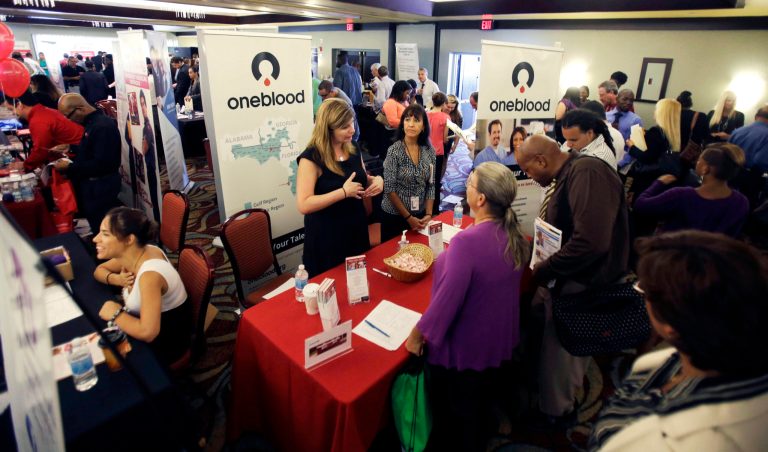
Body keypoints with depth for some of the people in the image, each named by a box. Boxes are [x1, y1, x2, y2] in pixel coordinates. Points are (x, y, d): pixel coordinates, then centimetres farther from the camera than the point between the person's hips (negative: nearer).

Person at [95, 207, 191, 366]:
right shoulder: (134, 253, -9)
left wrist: (116, 314, -24)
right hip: (146, 320, 7)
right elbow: (100, 270, 11)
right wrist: (116, 279, -11)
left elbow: (147, 333, -41)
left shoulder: (149, 274, -34)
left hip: (167, 341, -7)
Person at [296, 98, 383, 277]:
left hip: (356, 230, 7)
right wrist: (344, 192, -27)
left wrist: (376, 180, -5)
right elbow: (304, 205, -26)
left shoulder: (353, 150, 2)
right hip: (326, 237, -6)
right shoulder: (311, 158, -19)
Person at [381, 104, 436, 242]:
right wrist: (408, 217, -14)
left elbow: (431, 185, 4)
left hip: (420, 215, 4)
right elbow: (389, 188, -15)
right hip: (394, 215, -4)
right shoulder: (394, 151, -14)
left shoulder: (429, 151, -1)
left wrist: (428, 214, -7)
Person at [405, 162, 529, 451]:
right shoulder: (514, 234, -8)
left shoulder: (467, 241, -34)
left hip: (465, 345, -8)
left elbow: (447, 298, -29)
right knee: (480, 401, 32)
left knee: (455, 411, 20)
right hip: (498, 339, 8)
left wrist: (418, 334, -15)